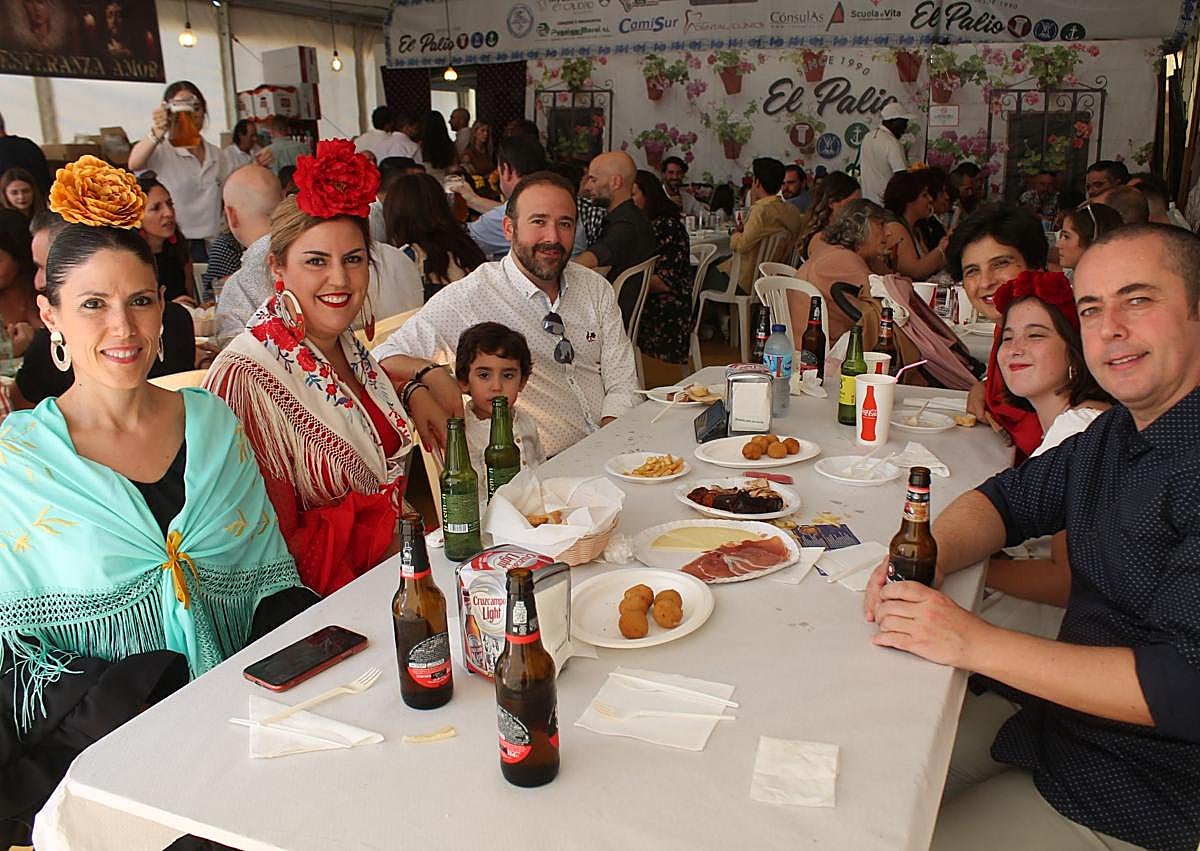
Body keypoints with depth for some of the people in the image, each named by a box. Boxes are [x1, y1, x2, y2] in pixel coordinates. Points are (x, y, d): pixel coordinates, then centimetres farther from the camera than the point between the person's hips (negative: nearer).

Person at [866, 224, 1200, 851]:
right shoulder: (1118, 432, 4)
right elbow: (1011, 497, 13)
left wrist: (975, 644, -29)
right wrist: (928, 557, -9)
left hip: (1140, 798, -8)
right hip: (1056, 712, 8)